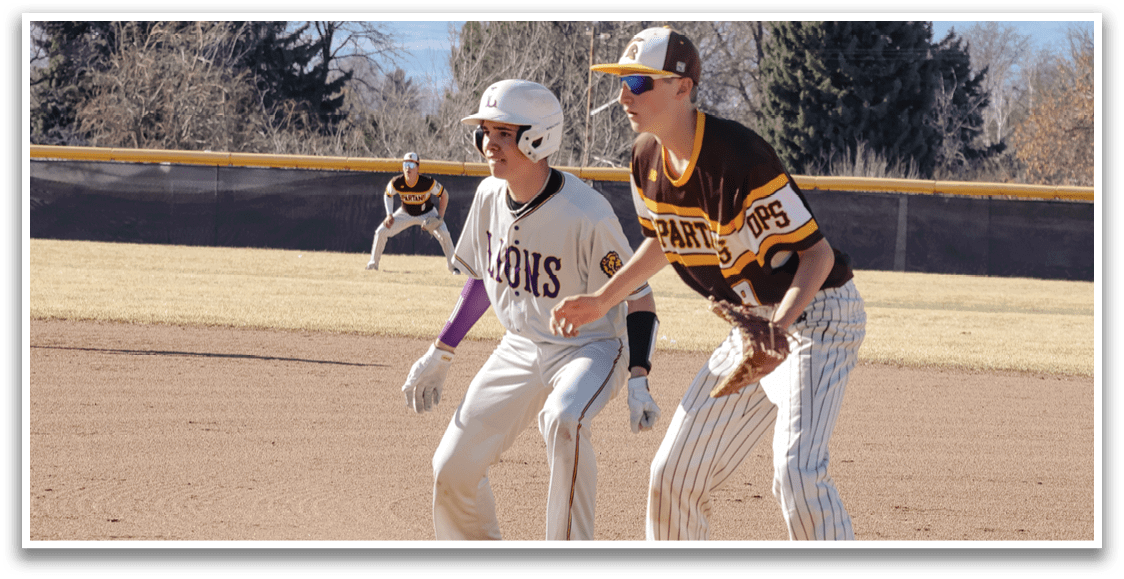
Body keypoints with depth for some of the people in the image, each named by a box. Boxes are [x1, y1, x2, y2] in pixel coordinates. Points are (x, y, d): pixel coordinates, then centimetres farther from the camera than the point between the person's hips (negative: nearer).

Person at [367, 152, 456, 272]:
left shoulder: (428, 182, -30)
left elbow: (444, 195, -15)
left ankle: (452, 265, -6)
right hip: (406, 214, 2)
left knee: (444, 235, -23)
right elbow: (388, 195, -1)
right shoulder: (396, 183, -24)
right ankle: (373, 262, 10)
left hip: (427, 214, -2)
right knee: (381, 232, -8)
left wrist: (440, 217, -23)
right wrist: (389, 215, -11)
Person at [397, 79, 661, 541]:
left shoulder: (587, 215, -25)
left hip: (591, 346, -6)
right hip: (519, 348, 6)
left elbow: (638, 297, -18)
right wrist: (441, 353, 13)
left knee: (564, 420, -38)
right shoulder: (490, 196, -6)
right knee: (452, 468, -1)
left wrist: (638, 382, -29)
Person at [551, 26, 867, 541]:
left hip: (816, 313, -9)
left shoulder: (740, 156, -27)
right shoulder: (647, 160, -2)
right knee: (674, 477, 10)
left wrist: (779, 328, -37)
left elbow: (817, 253, -23)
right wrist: (601, 301, 13)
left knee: (796, 473, -27)